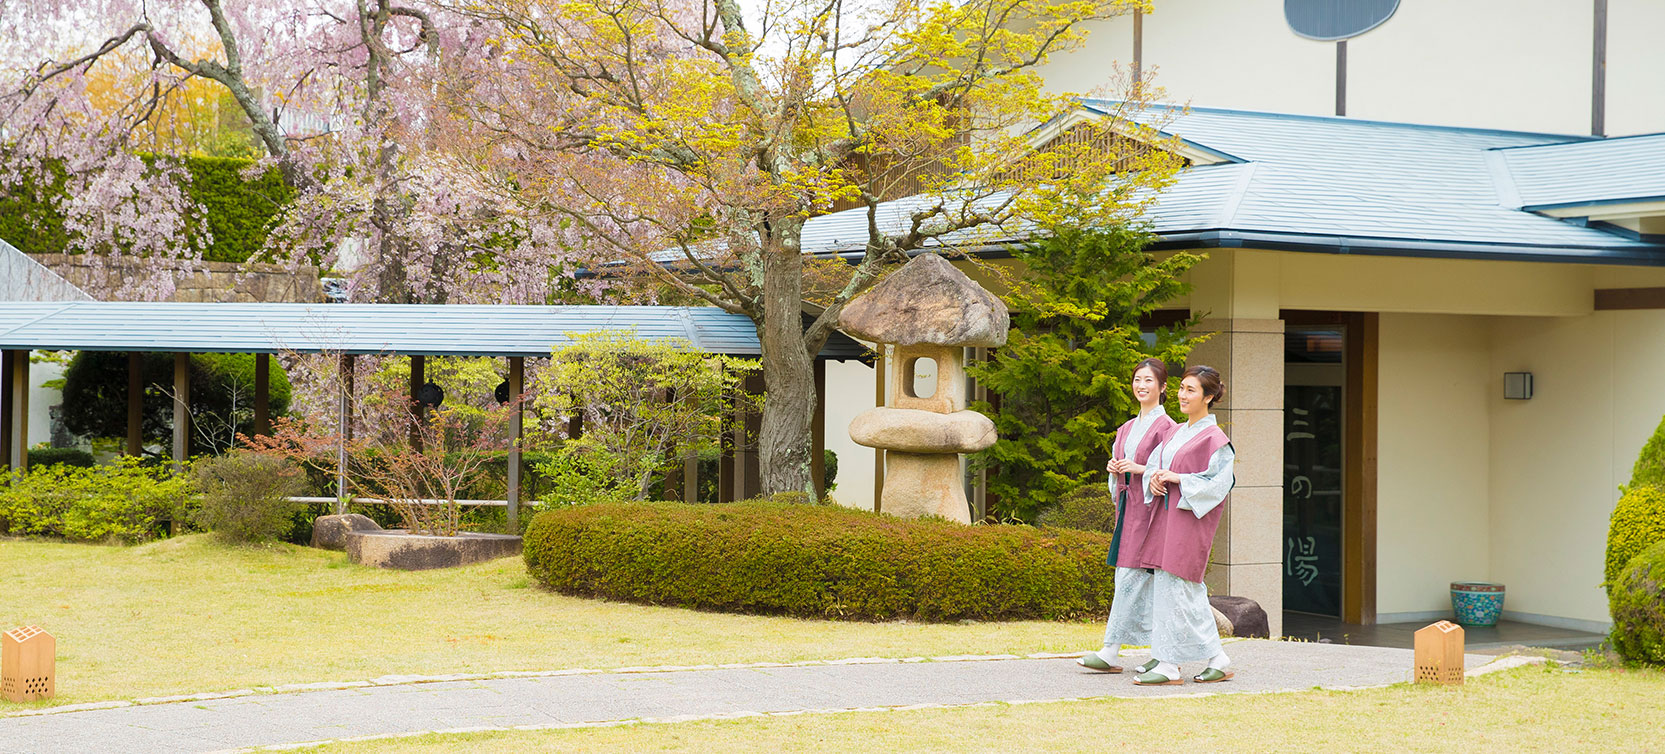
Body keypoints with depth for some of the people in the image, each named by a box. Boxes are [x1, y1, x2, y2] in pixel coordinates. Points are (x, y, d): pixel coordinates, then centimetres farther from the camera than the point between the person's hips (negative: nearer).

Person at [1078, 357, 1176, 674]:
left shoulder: (1165, 427, -6)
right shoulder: (1128, 428, 18)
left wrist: (1139, 469, -19)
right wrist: (1114, 467, 2)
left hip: (1149, 508, -8)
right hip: (1127, 507, 8)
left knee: (1131, 577, -10)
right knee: (1147, 583, 6)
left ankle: (1111, 653, -11)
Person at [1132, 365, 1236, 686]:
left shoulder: (1214, 438, -7)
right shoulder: (1176, 432, 17)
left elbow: (1219, 481, -14)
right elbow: (1153, 464, 19)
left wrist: (1176, 478, -15)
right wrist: (1154, 479, -3)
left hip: (1191, 516, -8)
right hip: (1166, 514, 8)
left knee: (1174, 584, -10)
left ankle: (1169, 665, -5)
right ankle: (1218, 661, 11)